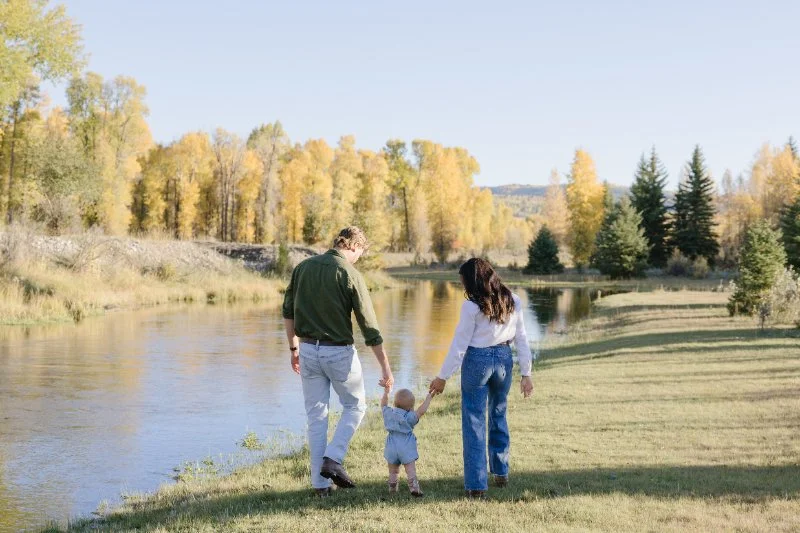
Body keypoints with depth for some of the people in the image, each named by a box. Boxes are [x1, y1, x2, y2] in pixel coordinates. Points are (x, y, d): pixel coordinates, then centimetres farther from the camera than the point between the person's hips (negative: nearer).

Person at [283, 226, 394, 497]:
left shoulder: (303, 267, 3)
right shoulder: (350, 275, -12)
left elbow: (288, 312, 9)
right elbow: (369, 326, -11)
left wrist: (293, 348, 20)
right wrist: (386, 368, -6)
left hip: (308, 350, 4)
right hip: (339, 352, -4)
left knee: (316, 416, 11)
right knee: (355, 406, 18)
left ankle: (320, 483, 12)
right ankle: (333, 459, 1)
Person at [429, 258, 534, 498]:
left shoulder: (472, 306, -14)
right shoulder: (513, 301, 1)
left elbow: (459, 345, -11)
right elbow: (521, 339, 4)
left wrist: (442, 377, -3)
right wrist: (526, 373, 11)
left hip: (477, 361, -5)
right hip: (504, 359, 5)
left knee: (474, 421, 2)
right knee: (499, 416, 23)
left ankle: (476, 485, 2)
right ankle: (501, 473, 32)